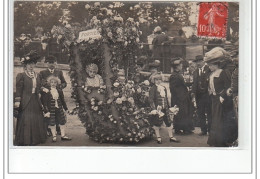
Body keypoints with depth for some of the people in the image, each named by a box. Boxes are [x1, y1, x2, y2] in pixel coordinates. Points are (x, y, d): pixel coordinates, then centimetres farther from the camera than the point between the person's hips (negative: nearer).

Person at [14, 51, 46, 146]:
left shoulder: (37, 76, 14)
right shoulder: (21, 75, -4)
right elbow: (18, 89, -8)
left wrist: (40, 102, 15)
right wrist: (17, 101, -15)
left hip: (35, 102, 6)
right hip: (26, 103, -6)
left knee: (37, 120, 7)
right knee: (26, 121, -7)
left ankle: (34, 140, 16)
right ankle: (24, 141, -1)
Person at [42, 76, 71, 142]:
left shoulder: (59, 91, 4)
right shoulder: (47, 91, -8)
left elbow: (62, 100, 13)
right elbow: (45, 102, -8)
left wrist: (66, 108, 15)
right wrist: (46, 111, -14)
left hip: (59, 109, 4)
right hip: (51, 109, -4)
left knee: (62, 122, 7)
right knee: (52, 123, 3)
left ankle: (63, 135, 18)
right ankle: (54, 136, 16)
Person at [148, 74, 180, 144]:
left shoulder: (164, 88, 15)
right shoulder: (153, 89, -7)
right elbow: (151, 99, -13)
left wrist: (168, 106, 18)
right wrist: (154, 108, -20)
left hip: (165, 108, 6)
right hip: (157, 109, -6)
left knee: (168, 122, 6)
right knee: (157, 123, 2)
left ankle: (171, 137, 15)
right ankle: (158, 137, 16)